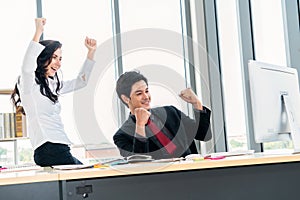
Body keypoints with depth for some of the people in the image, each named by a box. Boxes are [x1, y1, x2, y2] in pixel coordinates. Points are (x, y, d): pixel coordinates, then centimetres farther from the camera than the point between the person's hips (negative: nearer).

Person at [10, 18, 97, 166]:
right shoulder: (29, 83, -2)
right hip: (48, 150, -9)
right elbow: (27, 67, -26)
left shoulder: (52, 85, 22)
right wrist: (38, 32, -26)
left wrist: (91, 52, 29)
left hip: (60, 150, 9)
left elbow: (80, 82, 33)